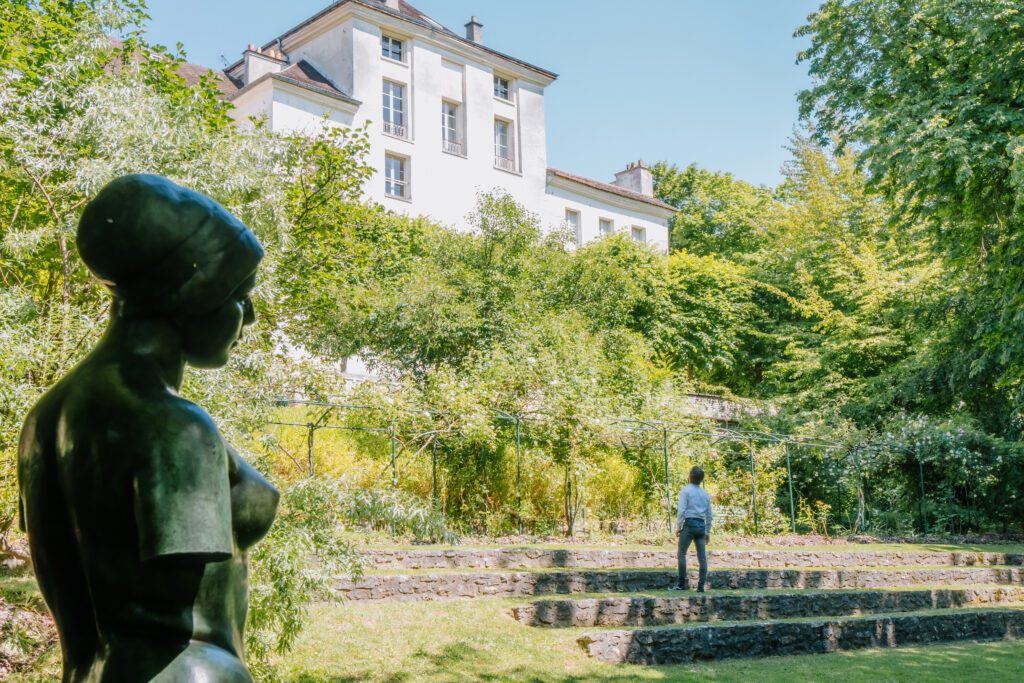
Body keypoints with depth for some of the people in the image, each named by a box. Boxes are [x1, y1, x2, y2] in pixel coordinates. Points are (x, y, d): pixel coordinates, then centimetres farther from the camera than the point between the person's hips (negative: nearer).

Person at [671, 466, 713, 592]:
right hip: (701, 526, 5)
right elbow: (709, 515, 15)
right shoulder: (705, 494, 14)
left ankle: (682, 583, -2)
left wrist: (678, 527, -4)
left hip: (689, 524, -5)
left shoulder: (686, 490, -2)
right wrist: (707, 532, 21)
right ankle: (701, 586, 1)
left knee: (682, 554, 3)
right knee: (702, 557, 3)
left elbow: (681, 510, -11)